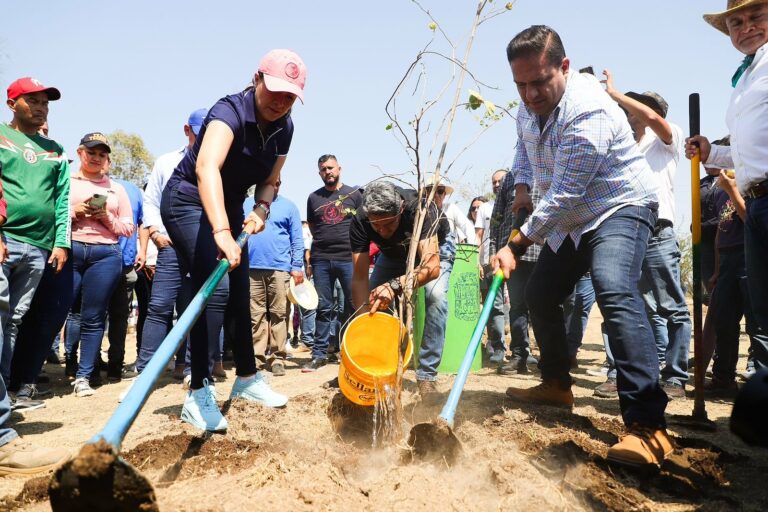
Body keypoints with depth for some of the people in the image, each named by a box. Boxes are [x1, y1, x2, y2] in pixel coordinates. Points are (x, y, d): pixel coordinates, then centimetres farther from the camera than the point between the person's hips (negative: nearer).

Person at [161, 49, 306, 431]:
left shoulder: (284, 128, -4)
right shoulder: (231, 111, -27)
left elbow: (269, 180, 8)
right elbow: (206, 168, -46)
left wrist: (261, 209, -15)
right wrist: (221, 231, -59)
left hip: (230, 208, 8)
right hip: (189, 202, -7)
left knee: (238, 295, 12)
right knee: (215, 288, -20)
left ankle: (247, 378, 27)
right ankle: (199, 394, -13)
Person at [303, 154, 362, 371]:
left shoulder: (353, 194, 7)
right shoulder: (314, 197, 14)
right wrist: (325, 241, 9)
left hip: (348, 258, -2)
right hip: (321, 258, 2)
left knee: (354, 304, 1)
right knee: (323, 308, 5)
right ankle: (319, 354, 9)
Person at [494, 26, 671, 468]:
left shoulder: (587, 111, -28)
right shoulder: (529, 105, 0)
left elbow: (565, 194, -29)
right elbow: (524, 147, 22)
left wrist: (517, 246, -26)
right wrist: (522, 187, 3)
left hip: (619, 207, -9)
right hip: (569, 219, 9)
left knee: (616, 295, -32)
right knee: (540, 297, 11)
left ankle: (648, 426, -34)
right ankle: (556, 385, 31)